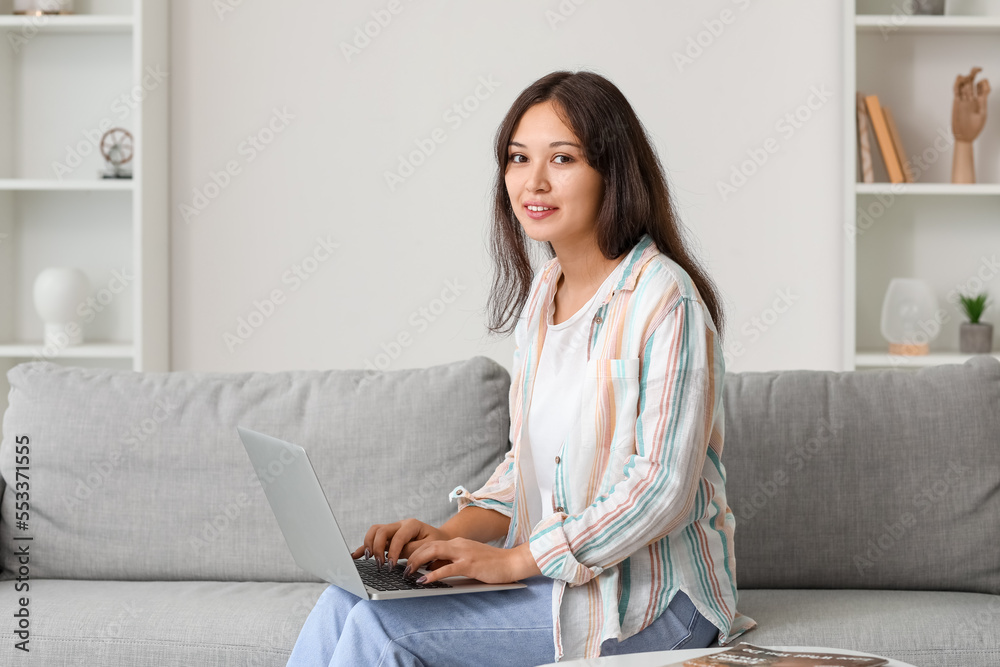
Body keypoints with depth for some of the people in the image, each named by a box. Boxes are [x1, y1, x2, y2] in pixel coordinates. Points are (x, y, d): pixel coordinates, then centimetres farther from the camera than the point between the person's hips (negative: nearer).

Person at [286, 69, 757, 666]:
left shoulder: (665, 299, -15)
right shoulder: (541, 292, 12)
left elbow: (665, 488, -20)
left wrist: (515, 559, -20)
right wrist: (454, 533, -2)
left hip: (651, 597, -7)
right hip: (554, 570, 8)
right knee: (345, 601, -10)